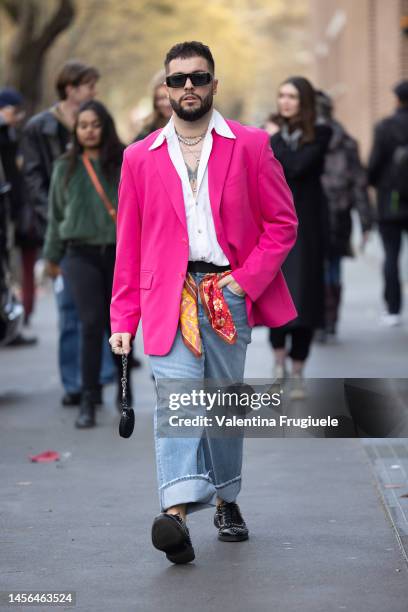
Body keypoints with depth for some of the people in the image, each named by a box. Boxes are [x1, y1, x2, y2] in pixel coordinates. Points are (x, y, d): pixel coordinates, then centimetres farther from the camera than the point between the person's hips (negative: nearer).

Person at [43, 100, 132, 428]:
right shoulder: (66, 167, 5)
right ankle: (88, 401, -4)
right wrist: (53, 255, 19)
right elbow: (57, 214, 14)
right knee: (92, 324, -9)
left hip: (120, 253, 0)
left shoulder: (126, 162, -2)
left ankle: (124, 392, 29)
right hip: (82, 254, 1)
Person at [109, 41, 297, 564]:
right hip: (168, 297, 0)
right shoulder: (140, 157, 9)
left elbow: (283, 223, 5)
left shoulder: (250, 146, 5)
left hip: (230, 291, 1)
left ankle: (225, 500, 28)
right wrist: (122, 320, 6)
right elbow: (128, 242, 10)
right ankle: (176, 511, -29)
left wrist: (245, 281, -7)